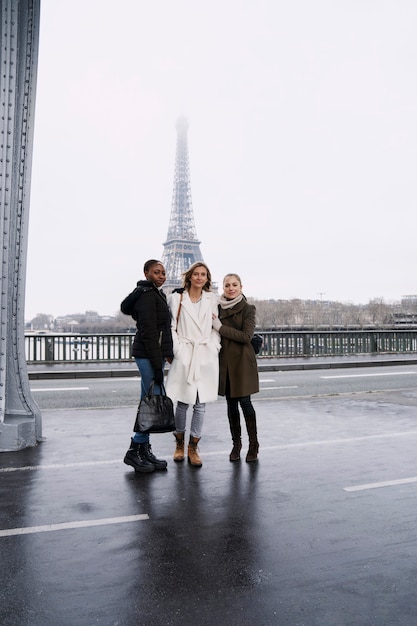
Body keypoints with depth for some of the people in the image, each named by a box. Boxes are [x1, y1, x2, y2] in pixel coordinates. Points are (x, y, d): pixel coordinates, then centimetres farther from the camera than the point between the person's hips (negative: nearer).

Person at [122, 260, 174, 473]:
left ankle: (143, 450, 21)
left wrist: (167, 354, 17)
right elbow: (148, 333, -18)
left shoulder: (157, 294, 19)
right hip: (148, 355, -10)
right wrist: (157, 366, -19)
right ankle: (134, 451, 3)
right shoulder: (147, 295, -12)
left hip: (154, 354, 10)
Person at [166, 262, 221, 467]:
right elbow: (171, 326, 0)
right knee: (182, 402, 4)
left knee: (200, 404, 4)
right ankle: (179, 444, 23)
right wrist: (177, 350, -7)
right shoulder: (177, 297, 3)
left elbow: (216, 327, 12)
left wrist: (214, 348, 1)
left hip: (206, 357, 2)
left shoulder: (212, 299, 10)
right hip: (185, 356, -2)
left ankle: (193, 448, 15)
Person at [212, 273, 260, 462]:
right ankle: (236, 443, 20)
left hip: (242, 360, -4)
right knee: (231, 403, 9)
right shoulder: (217, 308, 8)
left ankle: (253, 444, 10)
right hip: (224, 360, 4)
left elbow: (246, 336, -14)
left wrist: (221, 327, -15)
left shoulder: (248, 309, -4)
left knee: (244, 401, -4)